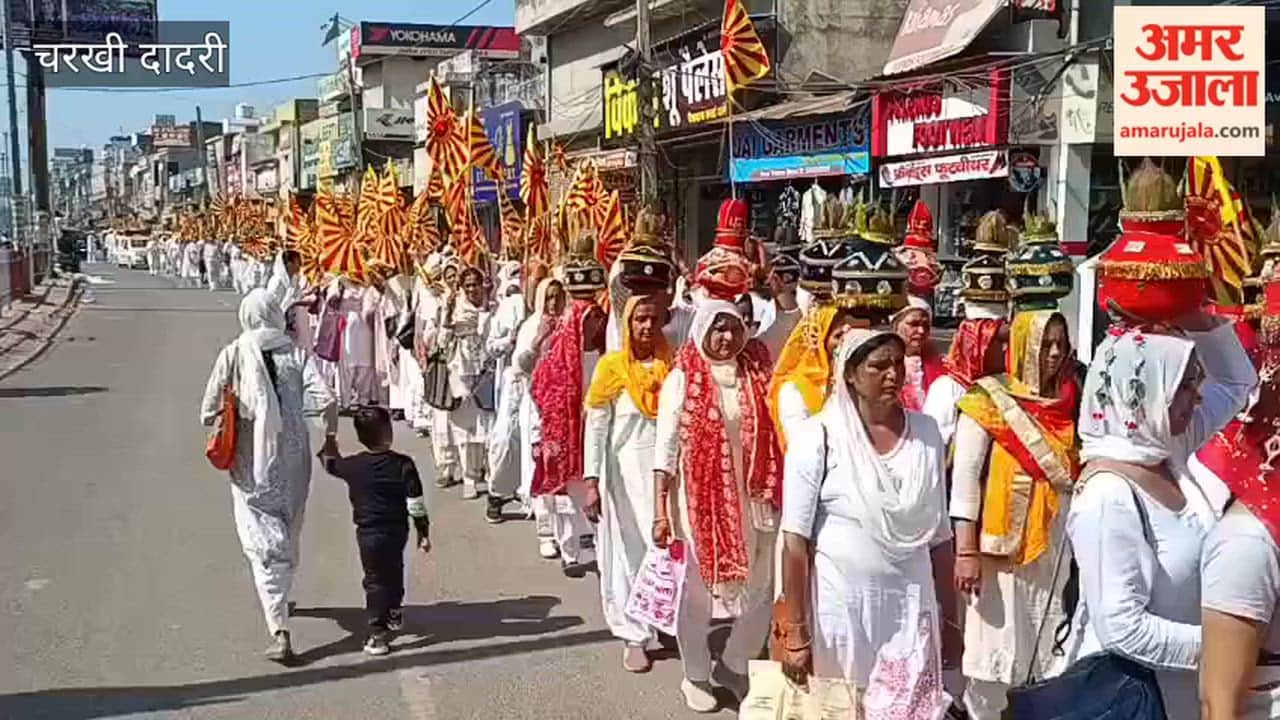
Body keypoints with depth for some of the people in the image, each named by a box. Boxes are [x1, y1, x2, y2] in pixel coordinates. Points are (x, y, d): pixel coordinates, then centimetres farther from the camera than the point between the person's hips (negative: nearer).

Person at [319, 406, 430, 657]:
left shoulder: (353, 466, -10)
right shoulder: (403, 465, -13)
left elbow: (331, 465, 13)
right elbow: (416, 504, -11)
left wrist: (328, 448, 33)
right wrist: (424, 532, 0)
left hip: (369, 533, -2)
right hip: (397, 530, 2)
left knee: (375, 580, 4)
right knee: (394, 571, 25)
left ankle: (378, 634, -1)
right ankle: (394, 611, 45)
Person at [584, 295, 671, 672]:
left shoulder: (672, 365, 3)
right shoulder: (612, 367, -2)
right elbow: (595, 427, -3)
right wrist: (592, 482, -8)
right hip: (625, 469, -1)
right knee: (629, 550, 4)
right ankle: (635, 637, 15)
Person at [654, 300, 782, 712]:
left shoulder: (757, 375, 2)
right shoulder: (683, 380, -7)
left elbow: (775, 438, 9)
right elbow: (665, 449, -7)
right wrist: (661, 512, -11)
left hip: (753, 500, 4)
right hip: (701, 500, -3)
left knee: (762, 593, 9)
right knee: (698, 593, 8)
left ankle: (733, 666, 31)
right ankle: (696, 677, 27)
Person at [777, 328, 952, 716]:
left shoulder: (926, 430, 3)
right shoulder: (819, 435, -9)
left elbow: (939, 531, 10)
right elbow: (795, 539, -10)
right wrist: (795, 632, -13)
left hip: (911, 604, 3)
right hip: (840, 602, -3)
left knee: (911, 708, 3)